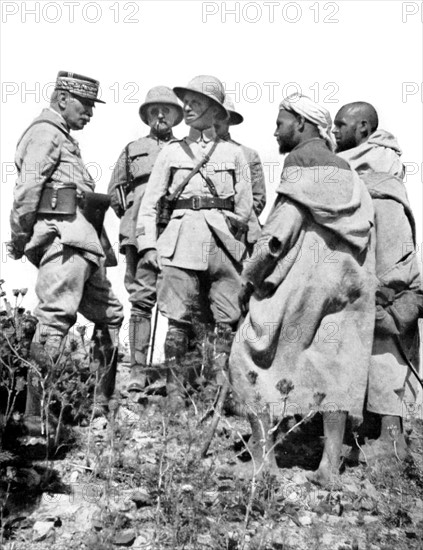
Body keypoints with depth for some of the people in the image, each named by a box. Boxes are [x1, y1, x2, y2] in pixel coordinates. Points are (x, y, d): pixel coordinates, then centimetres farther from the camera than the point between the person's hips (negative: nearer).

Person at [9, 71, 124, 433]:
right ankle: (37, 415, -11)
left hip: (81, 240, 10)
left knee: (110, 314, 13)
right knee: (56, 319, -14)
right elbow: (28, 186, -13)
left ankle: (102, 401, 20)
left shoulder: (64, 139, 29)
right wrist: (20, 236, -14)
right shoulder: (46, 132, -1)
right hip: (62, 235, -10)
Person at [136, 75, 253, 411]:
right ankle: (175, 390, 5)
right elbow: (151, 201, 11)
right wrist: (148, 243, 2)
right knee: (179, 318, -4)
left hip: (223, 241, 1)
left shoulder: (234, 153, 12)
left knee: (228, 320, -3)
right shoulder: (172, 152, 13)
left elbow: (245, 206, 14)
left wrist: (231, 238, 11)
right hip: (182, 240, 0)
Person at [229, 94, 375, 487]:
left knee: (250, 355, 2)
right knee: (336, 364, 9)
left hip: (305, 268, -7)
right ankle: (330, 465, 9)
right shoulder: (344, 168, 20)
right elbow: (365, 222, 14)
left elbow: (284, 223, -12)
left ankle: (263, 455, -2)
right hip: (351, 273, 8)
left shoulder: (300, 159, -1)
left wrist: (251, 275, -8)